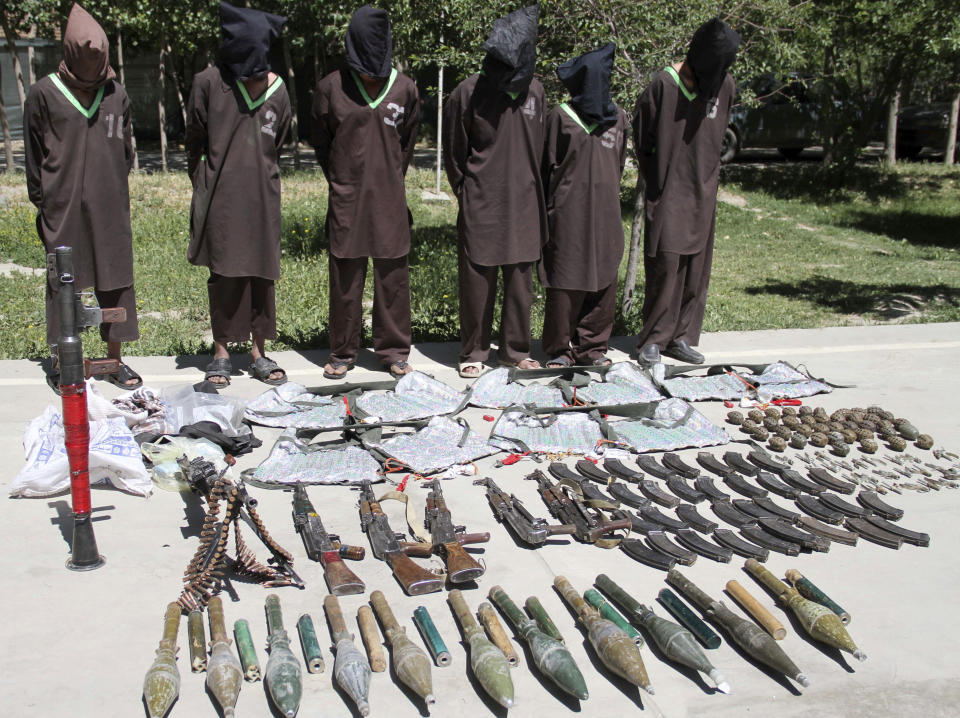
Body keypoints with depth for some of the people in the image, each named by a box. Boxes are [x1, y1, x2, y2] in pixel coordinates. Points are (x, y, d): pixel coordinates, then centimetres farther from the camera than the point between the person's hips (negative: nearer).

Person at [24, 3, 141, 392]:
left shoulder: (115, 93, 9)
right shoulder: (44, 93, 0)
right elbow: (34, 153, 3)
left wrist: (117, 185, 11)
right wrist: (42, 201, 1)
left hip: (110, 206, 3)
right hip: (63, 208, -3)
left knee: (117, 280, 5)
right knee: (62, 282, 3)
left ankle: (115, 360, 15)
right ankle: (60, 363, 13)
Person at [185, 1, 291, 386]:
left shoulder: (276, 90, 7)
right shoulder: (209, 82, -2)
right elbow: (194, 142, 4)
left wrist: (259, 176, 14)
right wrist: (205, 186, 5)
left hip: (262, 196, 3)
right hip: (222, 196, -3)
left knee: (262, 272, 5)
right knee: (223, 272, 1)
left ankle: (258, 351, 16)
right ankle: (221, 353, 11)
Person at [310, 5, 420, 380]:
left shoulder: (405, 89, 3)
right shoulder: (332, 87, -1)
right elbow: (320, 141, 11)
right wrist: (340, 180, 12)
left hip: (390, 199, 1)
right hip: (346, 198, -1)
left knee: (393, 276, 5)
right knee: (345, 277, 4)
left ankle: (394, 350, 17)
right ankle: (343, 352, 16)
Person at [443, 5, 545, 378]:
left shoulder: (534, 90, 4)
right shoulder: (468, 92, -8)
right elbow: (454, 153, 1)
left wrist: (528, 189, 12)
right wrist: (468, 194, 4)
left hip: (523, 204, 4)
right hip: (481, 206, -3)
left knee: (520, 281, 9)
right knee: (477, 281, 3)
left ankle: (516, 350, 22)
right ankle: (473, 353, 16)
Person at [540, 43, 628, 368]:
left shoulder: (617, 117, 12)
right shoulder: (561, 116, 0)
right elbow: (549, 167, 1)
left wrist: (610, 194, 13)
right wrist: (550, 209, -2)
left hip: (605, 213, 4)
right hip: (569, 213, -4)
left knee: (603, 282, 5)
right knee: (565, 282, -2)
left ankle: (593, 346, 17)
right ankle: (560, 349, 9)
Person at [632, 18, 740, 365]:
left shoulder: (725, 85, 3)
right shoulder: (664, 84, -10)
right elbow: (642, 139, 0)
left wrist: (705, 176, 11)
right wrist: (658, 180, 4)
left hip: (703, 194, 5)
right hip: (668, 193, -4)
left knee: (696, 268, 5)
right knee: (665, 265, -7)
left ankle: (682, 337, 14)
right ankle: (654, 339, 4)